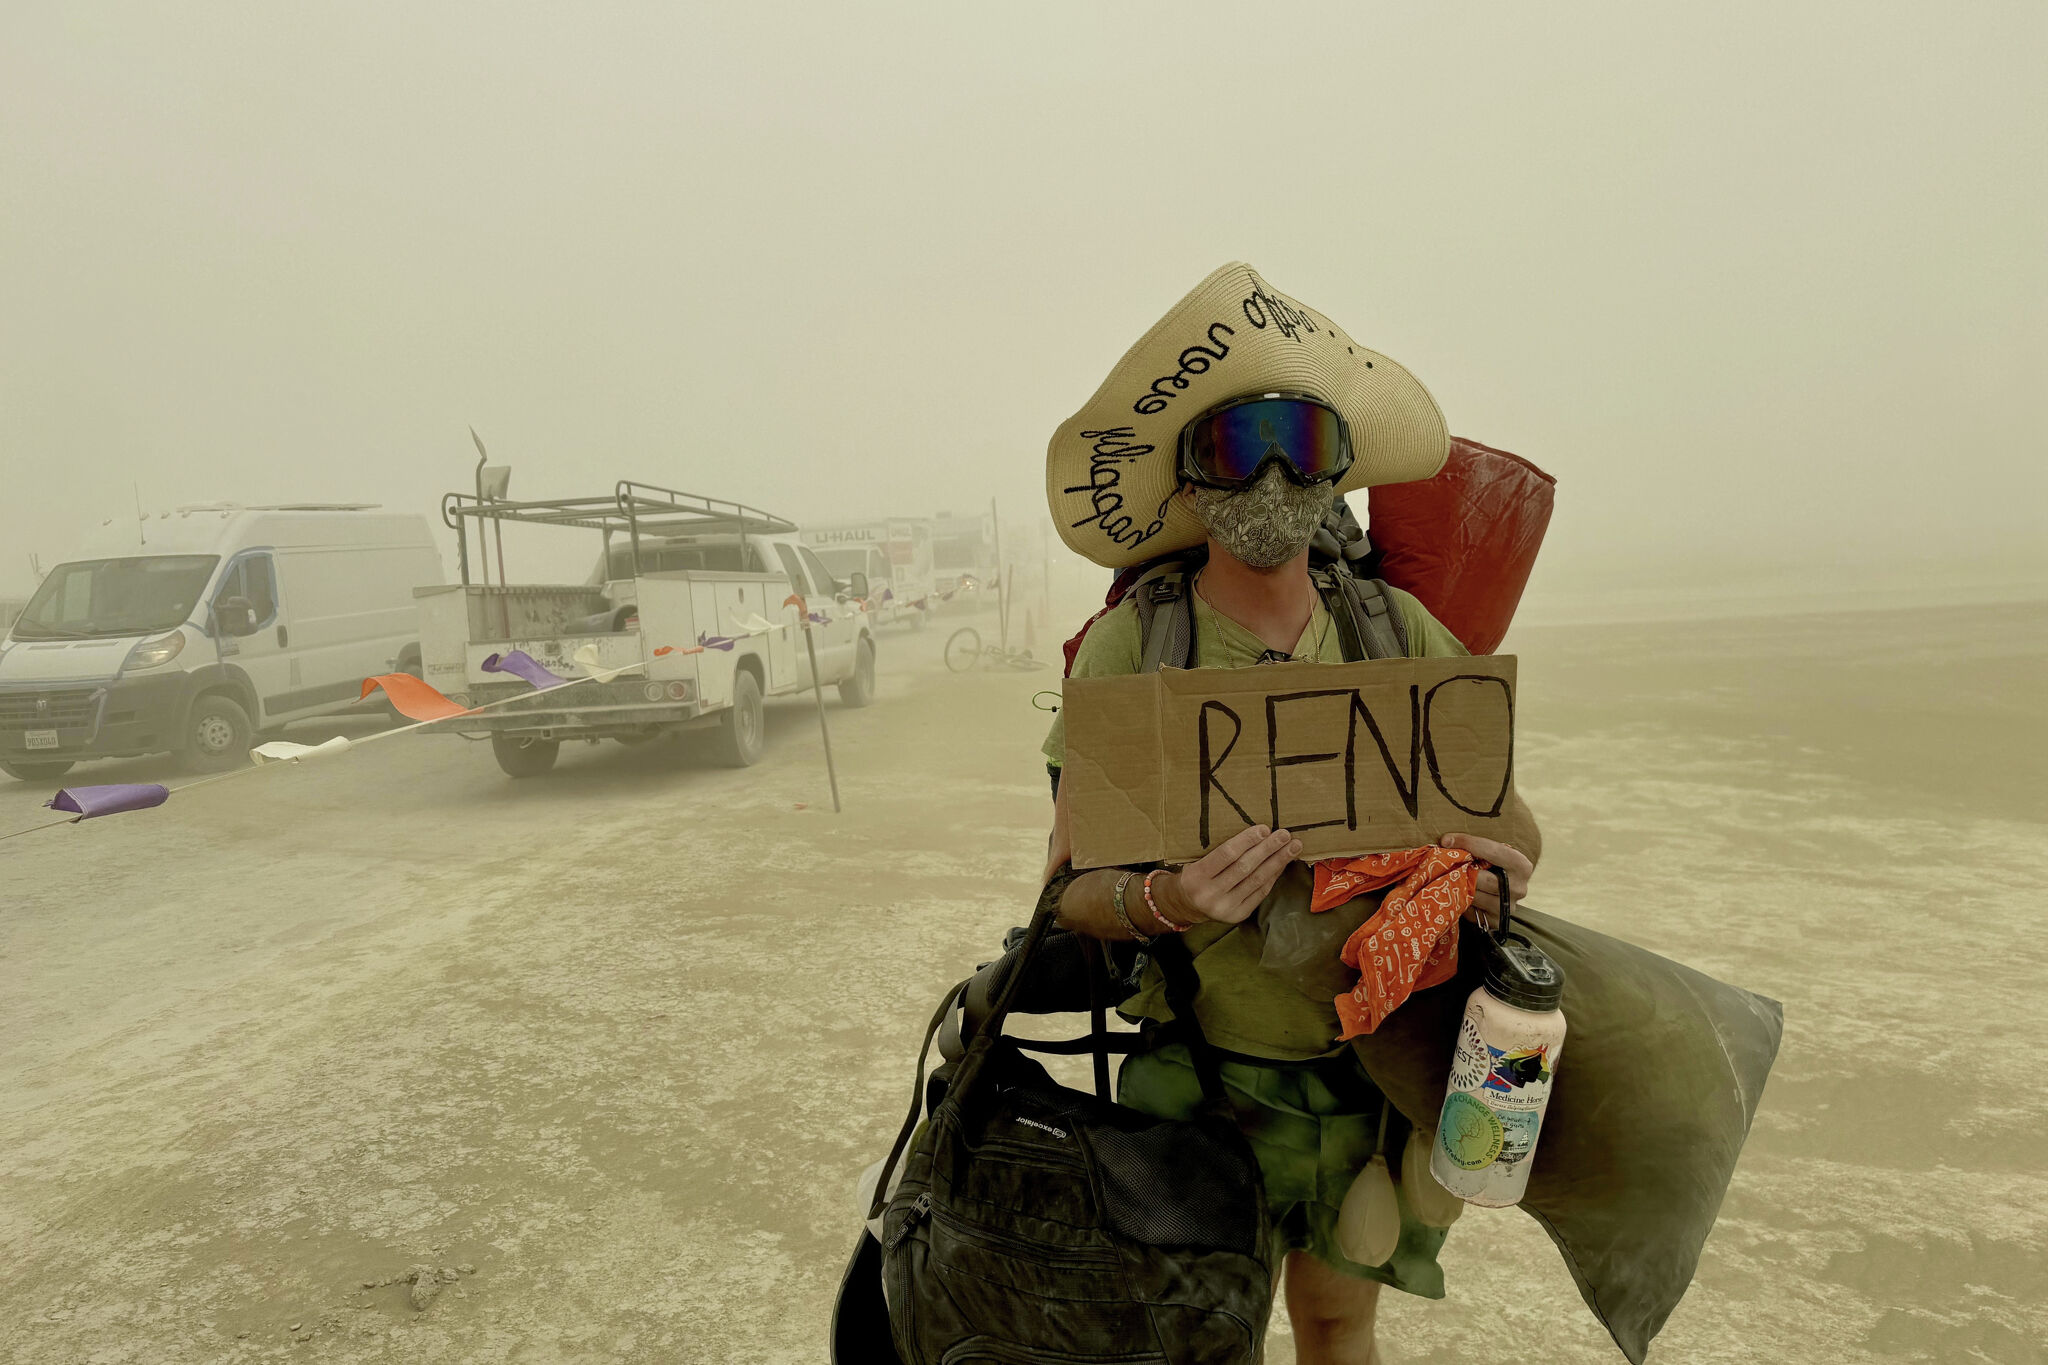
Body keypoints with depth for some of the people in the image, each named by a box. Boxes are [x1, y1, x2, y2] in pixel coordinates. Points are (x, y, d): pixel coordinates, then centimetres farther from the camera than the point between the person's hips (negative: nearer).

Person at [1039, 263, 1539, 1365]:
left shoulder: (1400, 632, -6)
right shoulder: (1130, 649, -14)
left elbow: (1505, 822, 6)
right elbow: (1072, 889, -12)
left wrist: (1493, 874, -17)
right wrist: (1166, 905, -32)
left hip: (1372, 1064, 3)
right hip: (1202, 1077, -2)